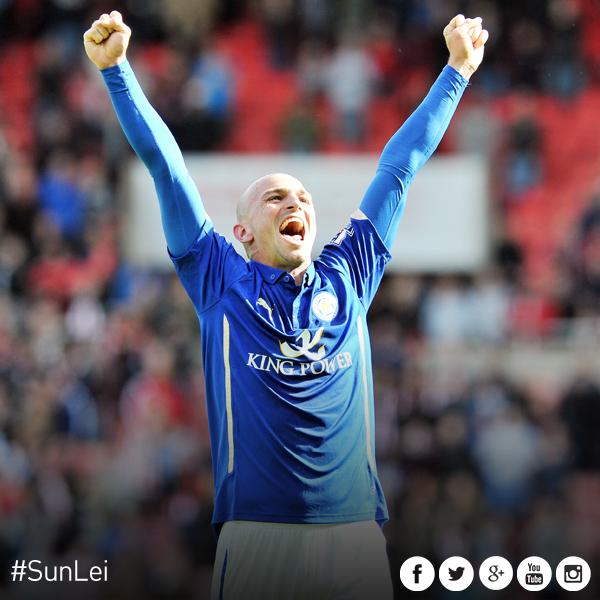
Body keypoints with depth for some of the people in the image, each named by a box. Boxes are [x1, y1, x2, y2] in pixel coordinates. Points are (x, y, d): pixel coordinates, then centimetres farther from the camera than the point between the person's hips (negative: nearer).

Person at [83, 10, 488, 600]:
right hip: (257, 531, -2)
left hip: (355, 530, 2)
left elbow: (399, 165, 20)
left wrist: (456, 70, 29)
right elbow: (163, 164, 7)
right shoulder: (221, 281, 7)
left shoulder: (347, 278, 13)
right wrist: (115, 69, 5)